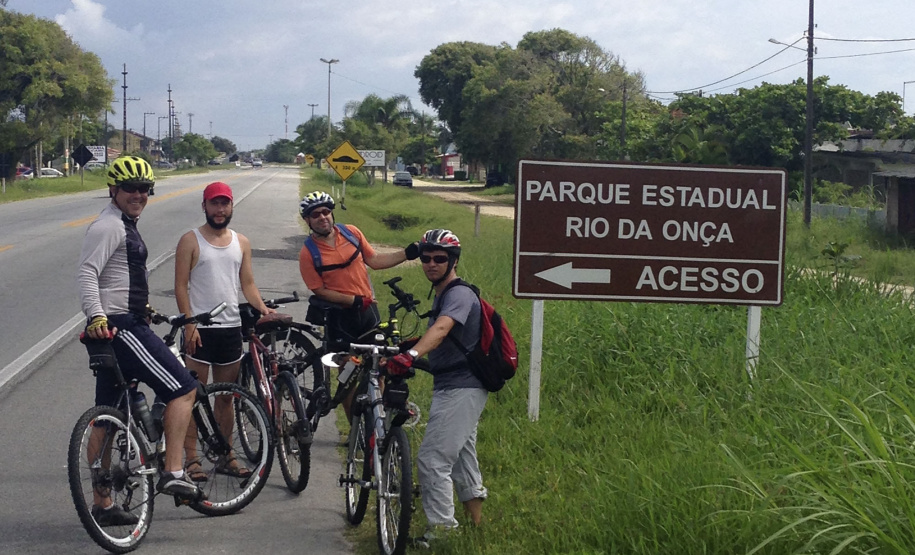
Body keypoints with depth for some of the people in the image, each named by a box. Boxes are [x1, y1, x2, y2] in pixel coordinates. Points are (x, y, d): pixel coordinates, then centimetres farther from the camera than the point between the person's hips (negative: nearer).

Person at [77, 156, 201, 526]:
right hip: (119, 327, -10)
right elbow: (87, 273, -23)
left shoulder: (125, 226, 21)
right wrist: (97, 317, -35)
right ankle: (173, 473, -9)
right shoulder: (108, 226, -11)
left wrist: (141, 308, 45)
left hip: (124, 325, 10)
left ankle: (102, 505, 14)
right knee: (183, 388, -9)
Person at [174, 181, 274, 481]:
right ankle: (191, 459, 2)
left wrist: (261, 307, -6)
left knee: (226, 396, 11)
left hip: (231, 326, 4)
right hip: (200, 328, -4)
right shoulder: (191, 240, -2)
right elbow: (181, 286, -5)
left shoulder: (241, 242, 11)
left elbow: (247, 283, 12)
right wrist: (189, 324, -14)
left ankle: (225, 456, 18)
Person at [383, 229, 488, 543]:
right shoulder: (441, 294, 15)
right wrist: (407, 350, 21)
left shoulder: (459, 294, -17)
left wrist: (411, 355, -52)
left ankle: (440, 529, -9)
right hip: (452, 387, 11)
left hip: (461, 390, -11)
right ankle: (476, 521, 28)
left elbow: (441, 329, -36)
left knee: (432, 460, -13)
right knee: (461, 456, 18)